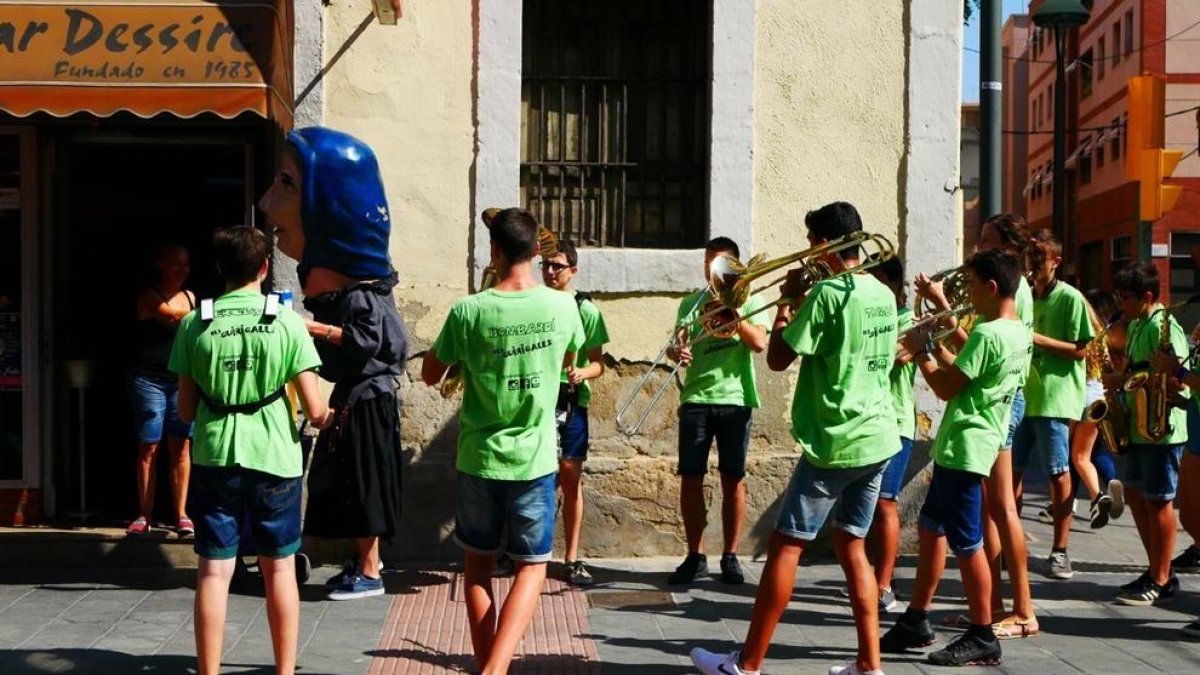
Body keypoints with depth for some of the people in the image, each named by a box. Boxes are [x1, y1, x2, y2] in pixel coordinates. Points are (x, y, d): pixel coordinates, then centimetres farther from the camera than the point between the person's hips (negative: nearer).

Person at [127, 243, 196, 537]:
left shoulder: (190, 297, 12)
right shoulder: (149, 296, -5)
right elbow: (172, 317, -23)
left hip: (183, 380, 4)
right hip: (149, 380, -4)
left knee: (181, 447, 0)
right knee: (149, 447, 0)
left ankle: (181, 513, 4)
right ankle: (145, 514, 6)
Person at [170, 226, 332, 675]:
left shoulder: (195, 324, -1)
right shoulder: (287, 322, -6)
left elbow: (186, 410, 4)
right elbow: (314, 410, -7)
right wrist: (325, 417, 15)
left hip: (215, 458, 1)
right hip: (274, 458, 0)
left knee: (214, 571, 5)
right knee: (279, 570, 12)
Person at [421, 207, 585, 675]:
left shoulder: (468, 312, -12)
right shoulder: (563, 307, -7)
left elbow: (430, 376, 3)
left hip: (479, 458, 0)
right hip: (535, 460, 0)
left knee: (478, 565, 17)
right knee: (532, 567, 9)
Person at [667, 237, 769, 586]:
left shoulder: (749, 300, 7)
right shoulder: (691, 302, 13)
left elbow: (759, 343, -7)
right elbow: (677, 345, 6)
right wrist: (676, 351, -16)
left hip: (735, 399, -2)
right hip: (696, 399, 2)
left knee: (733, 480, 2)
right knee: (690, 479, -1)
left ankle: (730, 556, 11)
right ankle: (695, 557, 7)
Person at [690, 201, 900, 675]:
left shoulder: (828, 292, -15)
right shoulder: (884, 295, 10)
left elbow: (778, 359, -12)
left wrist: (787, 302, 0)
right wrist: (802, 304, 15)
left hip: (835, 442, -8)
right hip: (878, 440, 8)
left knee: (786, 545, -1)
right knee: (852, 547, 14)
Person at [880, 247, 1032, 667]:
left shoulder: (987, 334, -20)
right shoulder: (1020, 333, 10)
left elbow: (947, 388, -17)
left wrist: (921, 352, -3)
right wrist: (935, 346, 11)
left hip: (963, 449, -10)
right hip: (963, 447, 10)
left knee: (966, 544, -2)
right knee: (932, 531, 18)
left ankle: (982, 638, 7)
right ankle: (916, 622, 26)